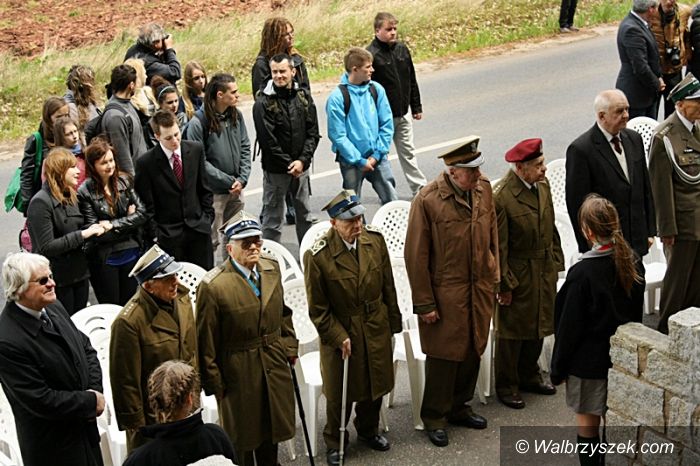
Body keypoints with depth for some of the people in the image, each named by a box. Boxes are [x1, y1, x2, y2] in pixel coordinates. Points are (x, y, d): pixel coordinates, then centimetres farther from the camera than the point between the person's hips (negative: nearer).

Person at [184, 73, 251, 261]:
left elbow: (245, 148, 7)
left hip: (236, 189, 6)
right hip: (213, 191, -6)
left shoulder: (236, 115, 3)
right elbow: (200, 161, -15)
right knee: (212, 239, 1)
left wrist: (242, 179, -6)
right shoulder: (198, 122, -15)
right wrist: (229, 181, -14)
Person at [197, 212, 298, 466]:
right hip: (239, 373, -6)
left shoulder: (272, 268, -2)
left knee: (273, 428, 24)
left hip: (274, 366, 6)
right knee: (243, 438, 13)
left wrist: (290, 347, 9)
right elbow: (206, 343, -15)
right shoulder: (213, 286, -21)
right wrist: (214, 384, -12)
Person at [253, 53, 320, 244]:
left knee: (305, 214, 16)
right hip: (275, 170, -4)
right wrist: (289, 164, -13)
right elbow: (268, 140, -13)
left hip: (301, 167, 5)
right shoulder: (263, 103, -10)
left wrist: (303, 160, -9)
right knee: (273, 216, 3)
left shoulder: (304, 96, 3)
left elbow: (313, 132, 2)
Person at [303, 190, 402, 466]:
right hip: (341, 334, -4)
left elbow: (388, 286, 4)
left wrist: (393, 322, 8)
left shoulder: (375, 240, -8)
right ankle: (334, 442, 36)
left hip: (376, 330, 4)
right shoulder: (318, 256, -22)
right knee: (339, 393, 12)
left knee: (376, 385, 21)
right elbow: (318, 309, -14)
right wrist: (340, 338, -16)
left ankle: (368, 430, 47)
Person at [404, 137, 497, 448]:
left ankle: (458, 407, 36)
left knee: (473, 351, 17)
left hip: (481, 290, 6)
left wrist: (493, 279, 13)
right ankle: (434, 417, 24)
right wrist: (425, 304, -12)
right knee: (444, 356, 5)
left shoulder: (483, 189, -1)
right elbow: (416, 256, -14)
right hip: (446, 294, -6)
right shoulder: (427, 200, -19)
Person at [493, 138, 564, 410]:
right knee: (512, 332, 8)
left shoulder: (542, 184, 0)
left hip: (545, 272, 7)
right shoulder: (501, 197, -24)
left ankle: (529, 376, 39)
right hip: (518, 276, -7)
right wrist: (504, 285, -15)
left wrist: (556, 261, 12)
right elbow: (498, 247, -18)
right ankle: (506, 386, 24)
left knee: (539, 327, 20)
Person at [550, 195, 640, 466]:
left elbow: (569, 326, -16)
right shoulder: (628, 263, -3)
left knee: (587, 425, 7)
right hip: (621, 356, 6)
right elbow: (633, 312, 9)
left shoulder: (582, 273, -22)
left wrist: (558, 368, -6)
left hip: (588, 361, -6)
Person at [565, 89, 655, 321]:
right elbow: (577, 204, -13)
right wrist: (589, 246, -12)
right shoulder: (580, 149, -15)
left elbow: (645, 187, 14)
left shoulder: (634, 139, 7)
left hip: (634, 241, 6)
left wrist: (649, 230, 11)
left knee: (636, 291, 13)